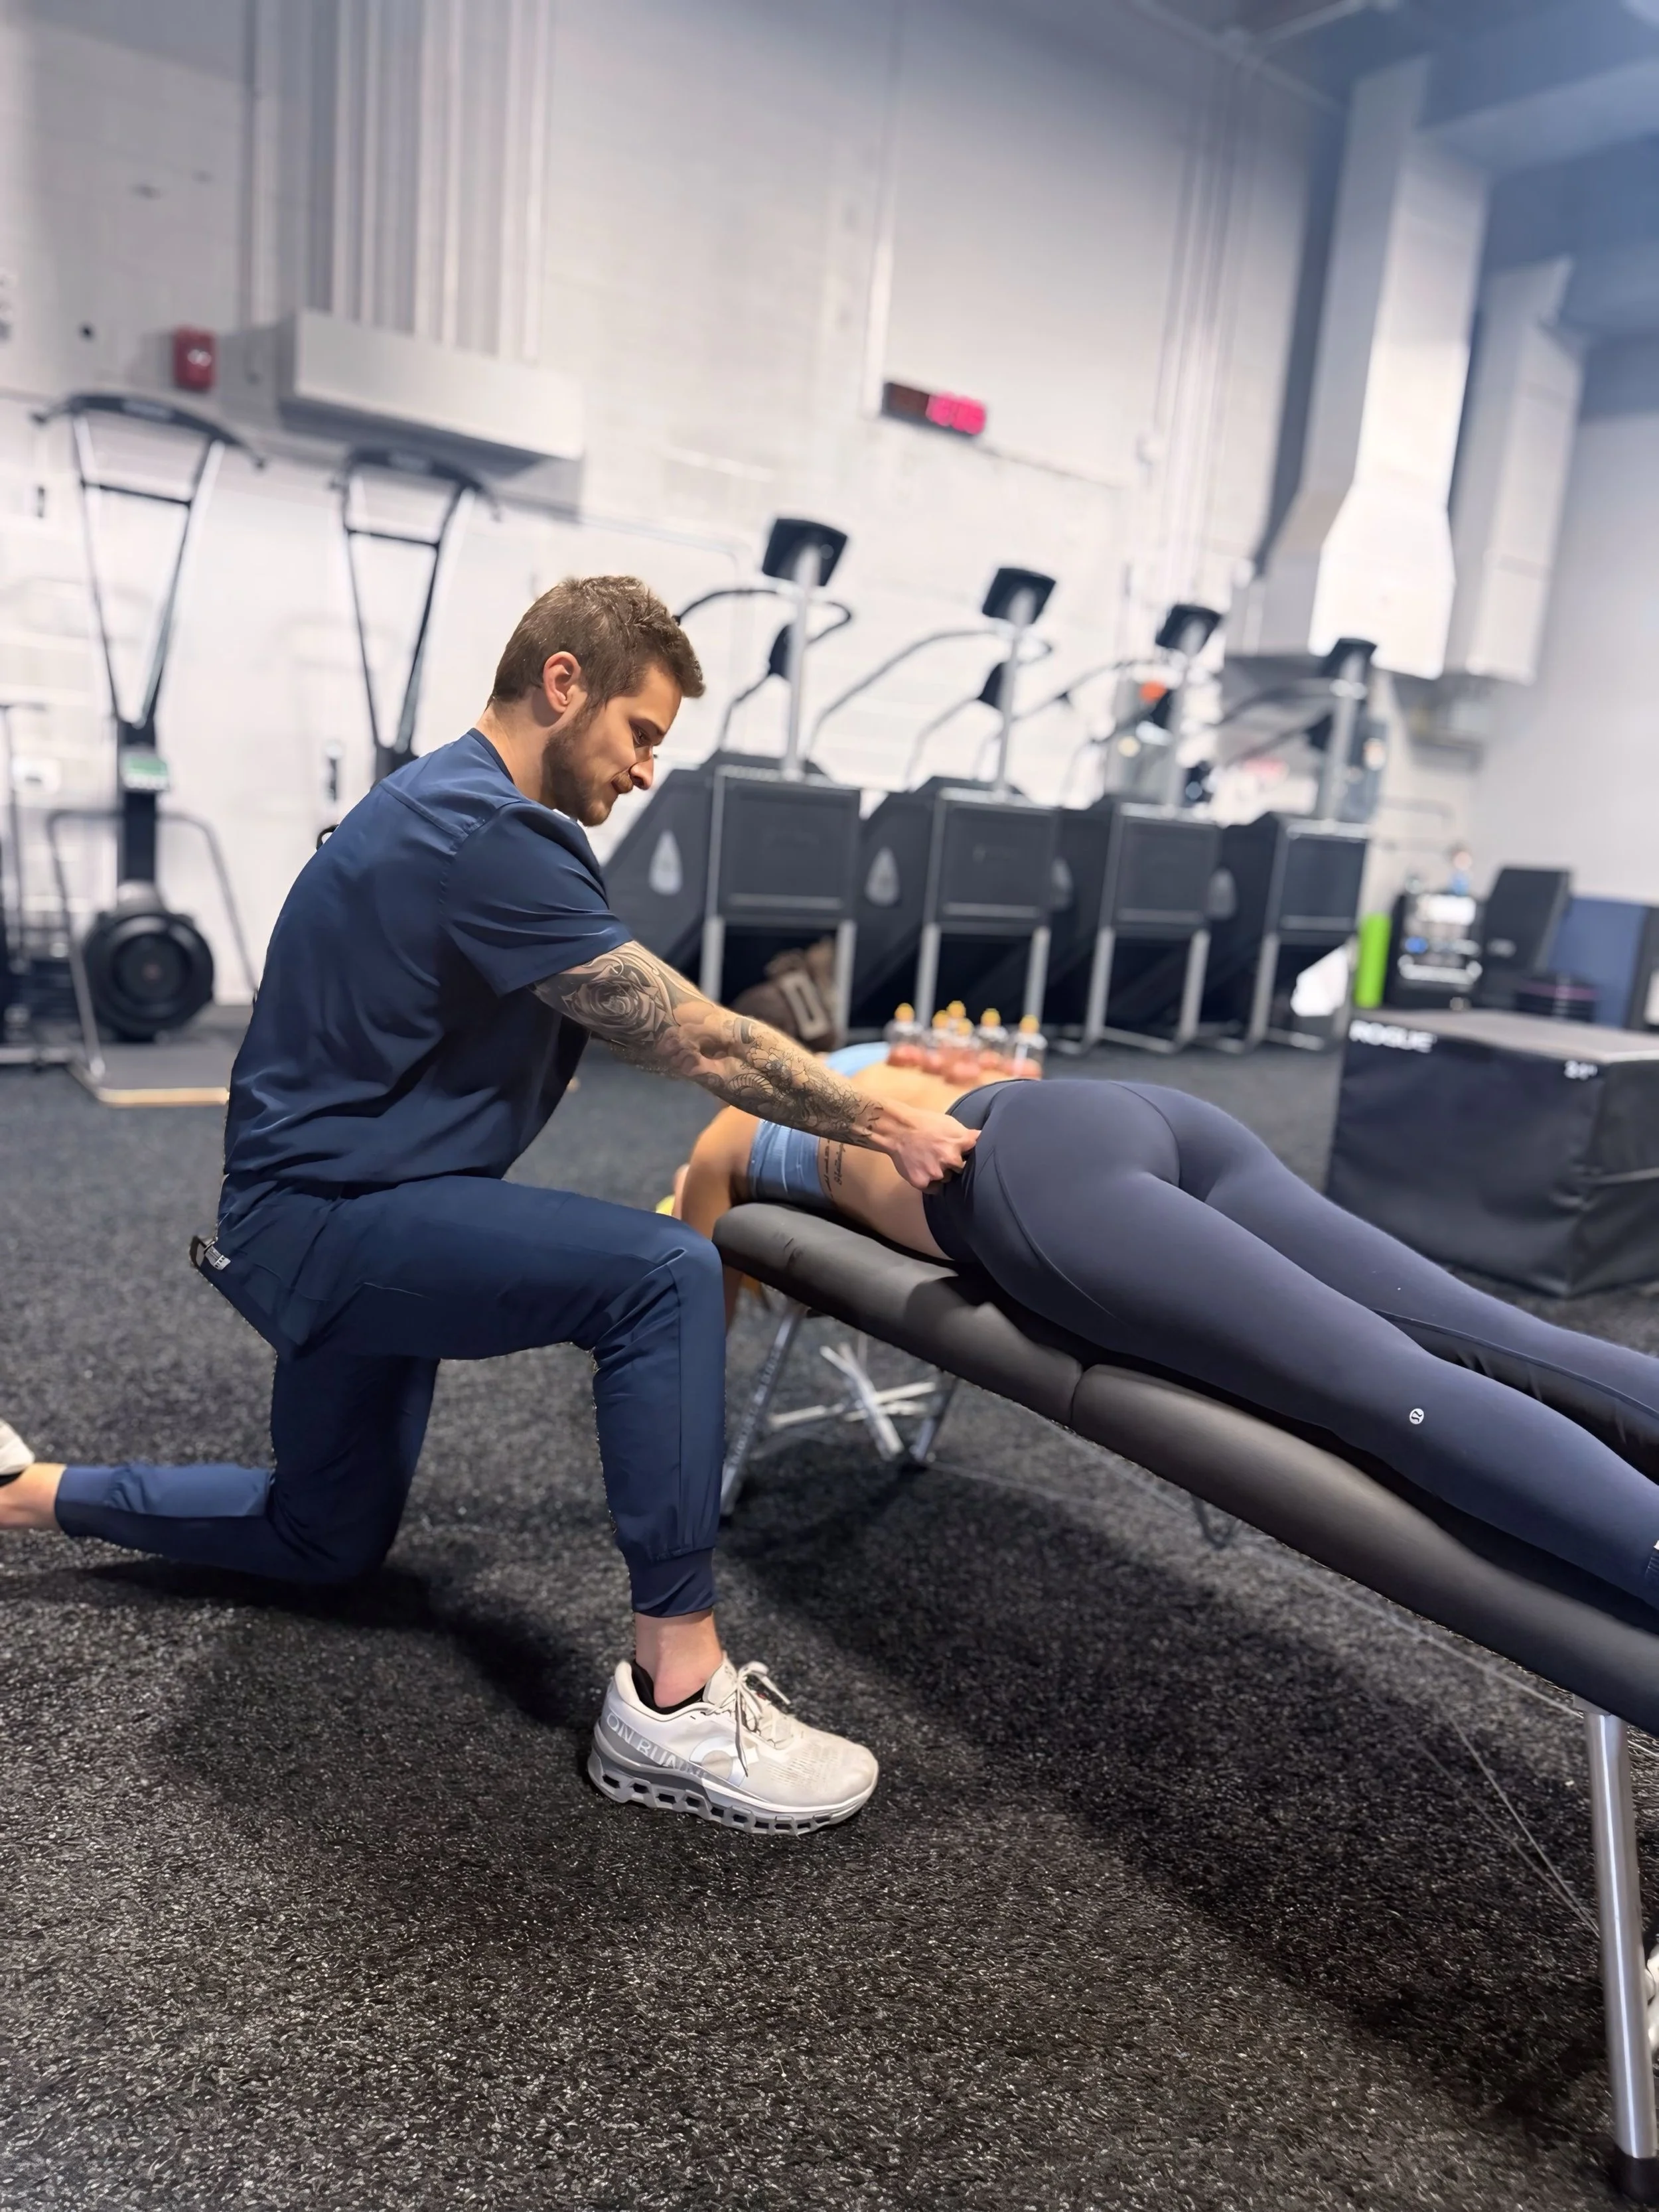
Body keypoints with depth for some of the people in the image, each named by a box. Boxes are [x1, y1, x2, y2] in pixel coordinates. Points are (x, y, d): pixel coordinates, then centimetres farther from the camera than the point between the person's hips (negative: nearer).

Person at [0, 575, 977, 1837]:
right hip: (326, 1220, -10)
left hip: (335, 1218, 10)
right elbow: (695, 1041, -20)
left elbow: (646, 1027, 12)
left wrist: (866, 1095, 8)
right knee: (664, 1277, -28)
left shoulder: (465, 809, 12)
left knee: (326, 1540, 25)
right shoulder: (483, 834, -21)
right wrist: (887, 1128, -10)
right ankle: (676, 1702, -20)